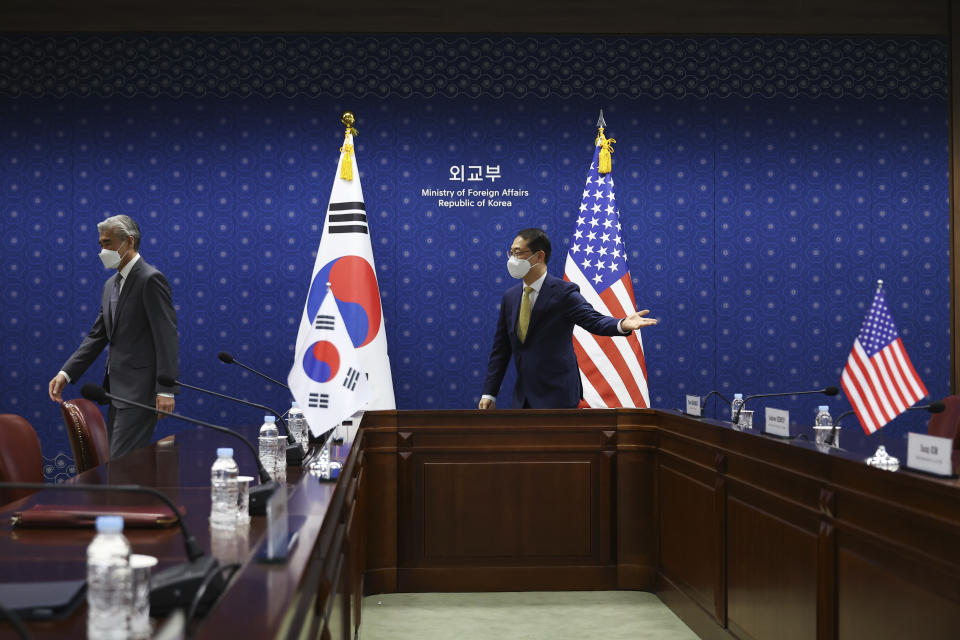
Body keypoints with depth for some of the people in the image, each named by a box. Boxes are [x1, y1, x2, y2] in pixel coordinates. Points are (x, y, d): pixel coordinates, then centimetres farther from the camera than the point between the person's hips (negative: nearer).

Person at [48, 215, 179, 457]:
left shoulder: (151, 279, -11)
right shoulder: (111, 285, 17)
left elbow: (167, 337, -16)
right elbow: (97, 336, 17)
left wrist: (165, 390, -21)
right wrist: (66, 373, 7)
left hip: (140, 390, -9)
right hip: (118, 389, 9)